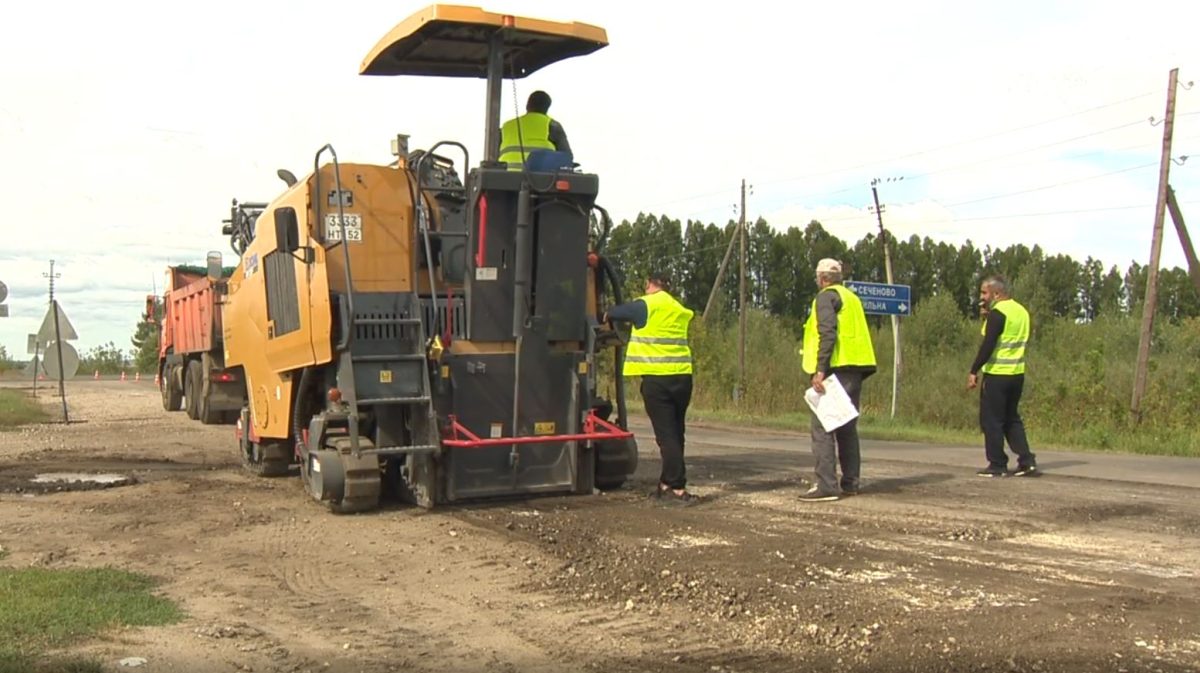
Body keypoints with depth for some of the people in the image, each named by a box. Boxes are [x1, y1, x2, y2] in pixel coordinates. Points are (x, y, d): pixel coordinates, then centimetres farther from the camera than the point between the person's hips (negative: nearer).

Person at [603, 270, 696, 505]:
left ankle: (677, 488, -9)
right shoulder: (680, 310, 16)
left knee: (666, 435, -5)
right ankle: (666, 483, 19)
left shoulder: (646, 305, -2)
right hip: (682, 375, 6)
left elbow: (615, 312, 8)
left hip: (657, 378, -6)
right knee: (676, 433, 13)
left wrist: (607, 315, 32)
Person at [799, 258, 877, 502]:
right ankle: (850, 482, 17)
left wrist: (820, 369, -21)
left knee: (823, 427, -10)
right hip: (855, 368, 9)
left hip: (836, 368, -9)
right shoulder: (852, 298, 23)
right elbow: (857, 334, 20)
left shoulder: (826, 297, -3)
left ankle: (826, 485, -16)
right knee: (847, 426, 15)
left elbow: (827, 333, -16)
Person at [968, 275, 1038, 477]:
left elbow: (988, 345, -19)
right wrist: (988, 318, 14)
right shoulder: (1021, 311, 13)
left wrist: (974, 371, -15)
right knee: (1011, 418, 17)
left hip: (997, 374, -8)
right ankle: (1027, 461, 9)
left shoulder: (998, 313, -14)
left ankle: (997, 465, 3)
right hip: (1017, 373, 9)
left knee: (992, 420, 1)